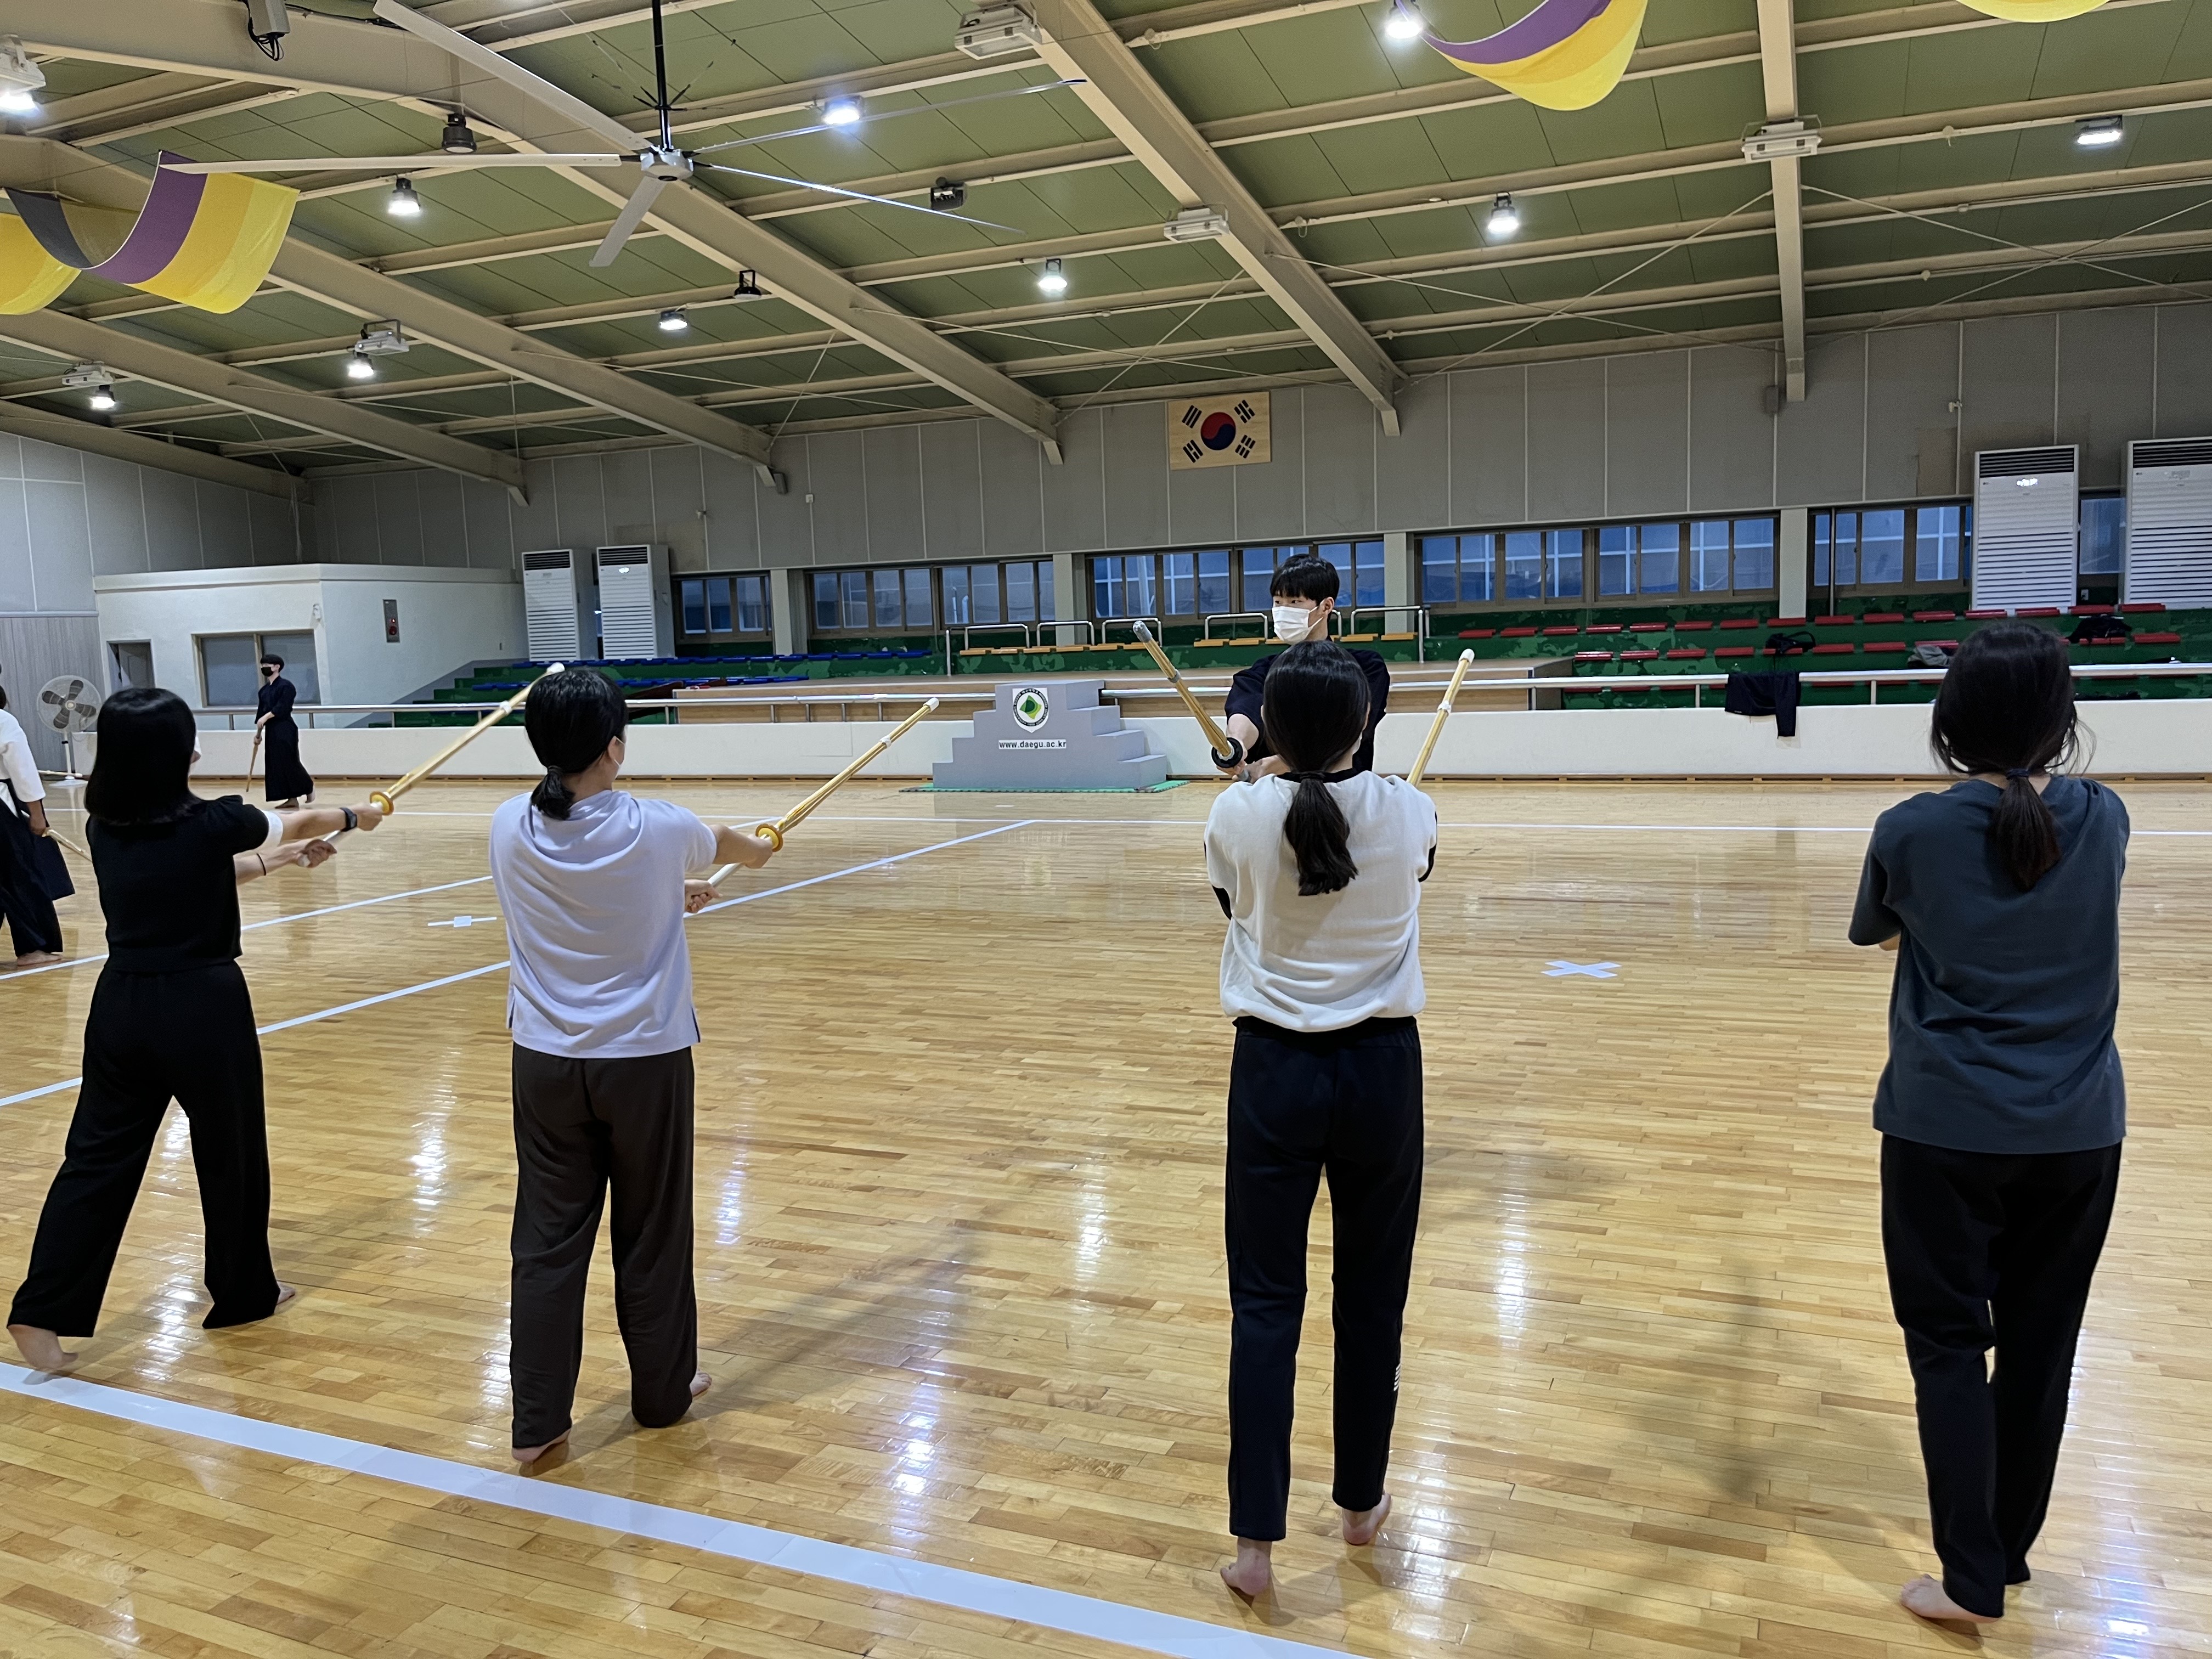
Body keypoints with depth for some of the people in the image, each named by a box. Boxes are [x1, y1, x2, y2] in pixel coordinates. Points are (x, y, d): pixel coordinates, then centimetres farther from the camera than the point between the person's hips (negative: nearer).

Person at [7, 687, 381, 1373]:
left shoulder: (105, 830, 1)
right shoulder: (208, 823, -15)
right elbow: (306, 821, 4)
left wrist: (283, 858, 28)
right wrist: (356, 817, 24)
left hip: (122, 1005, 5)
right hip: (204, 1007, -5)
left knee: (99, 1155, 12)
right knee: (231, 1152, 12)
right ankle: (242, 1293, 28)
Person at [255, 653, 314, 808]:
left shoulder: (286, 686, -9)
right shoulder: (264, 690, 15)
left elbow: (282, 707, -19)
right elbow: (261, 710, 17)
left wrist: (265, 717, -25)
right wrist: (258, 732, 14)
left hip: (285, 730, -8)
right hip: (271, 731, 8)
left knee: (289, 762, -10)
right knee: (276, 765, 5)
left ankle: (309, 788, 11)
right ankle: (292, 799, 8)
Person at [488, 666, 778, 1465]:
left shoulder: (509, 829, -6)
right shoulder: (656, 830, -15)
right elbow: (733, 847, 9)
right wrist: (757, 848, 33)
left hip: (546, 1061, 3)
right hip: (643, 1059, -3)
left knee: (548, 1239, 10)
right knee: (652, 1235, 13)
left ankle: (537, 1420, 17)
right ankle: (662, 1391, 30)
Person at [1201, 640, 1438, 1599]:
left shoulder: (1236, 817, -10)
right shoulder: (1408, 812, -7)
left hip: (1276, 1070, -1)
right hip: (1381, 1065, 1)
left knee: (1266, 1303, 7)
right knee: (1372, 1296, 15)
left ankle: (1256, 1539, 9)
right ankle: (1361, 1501, 32)